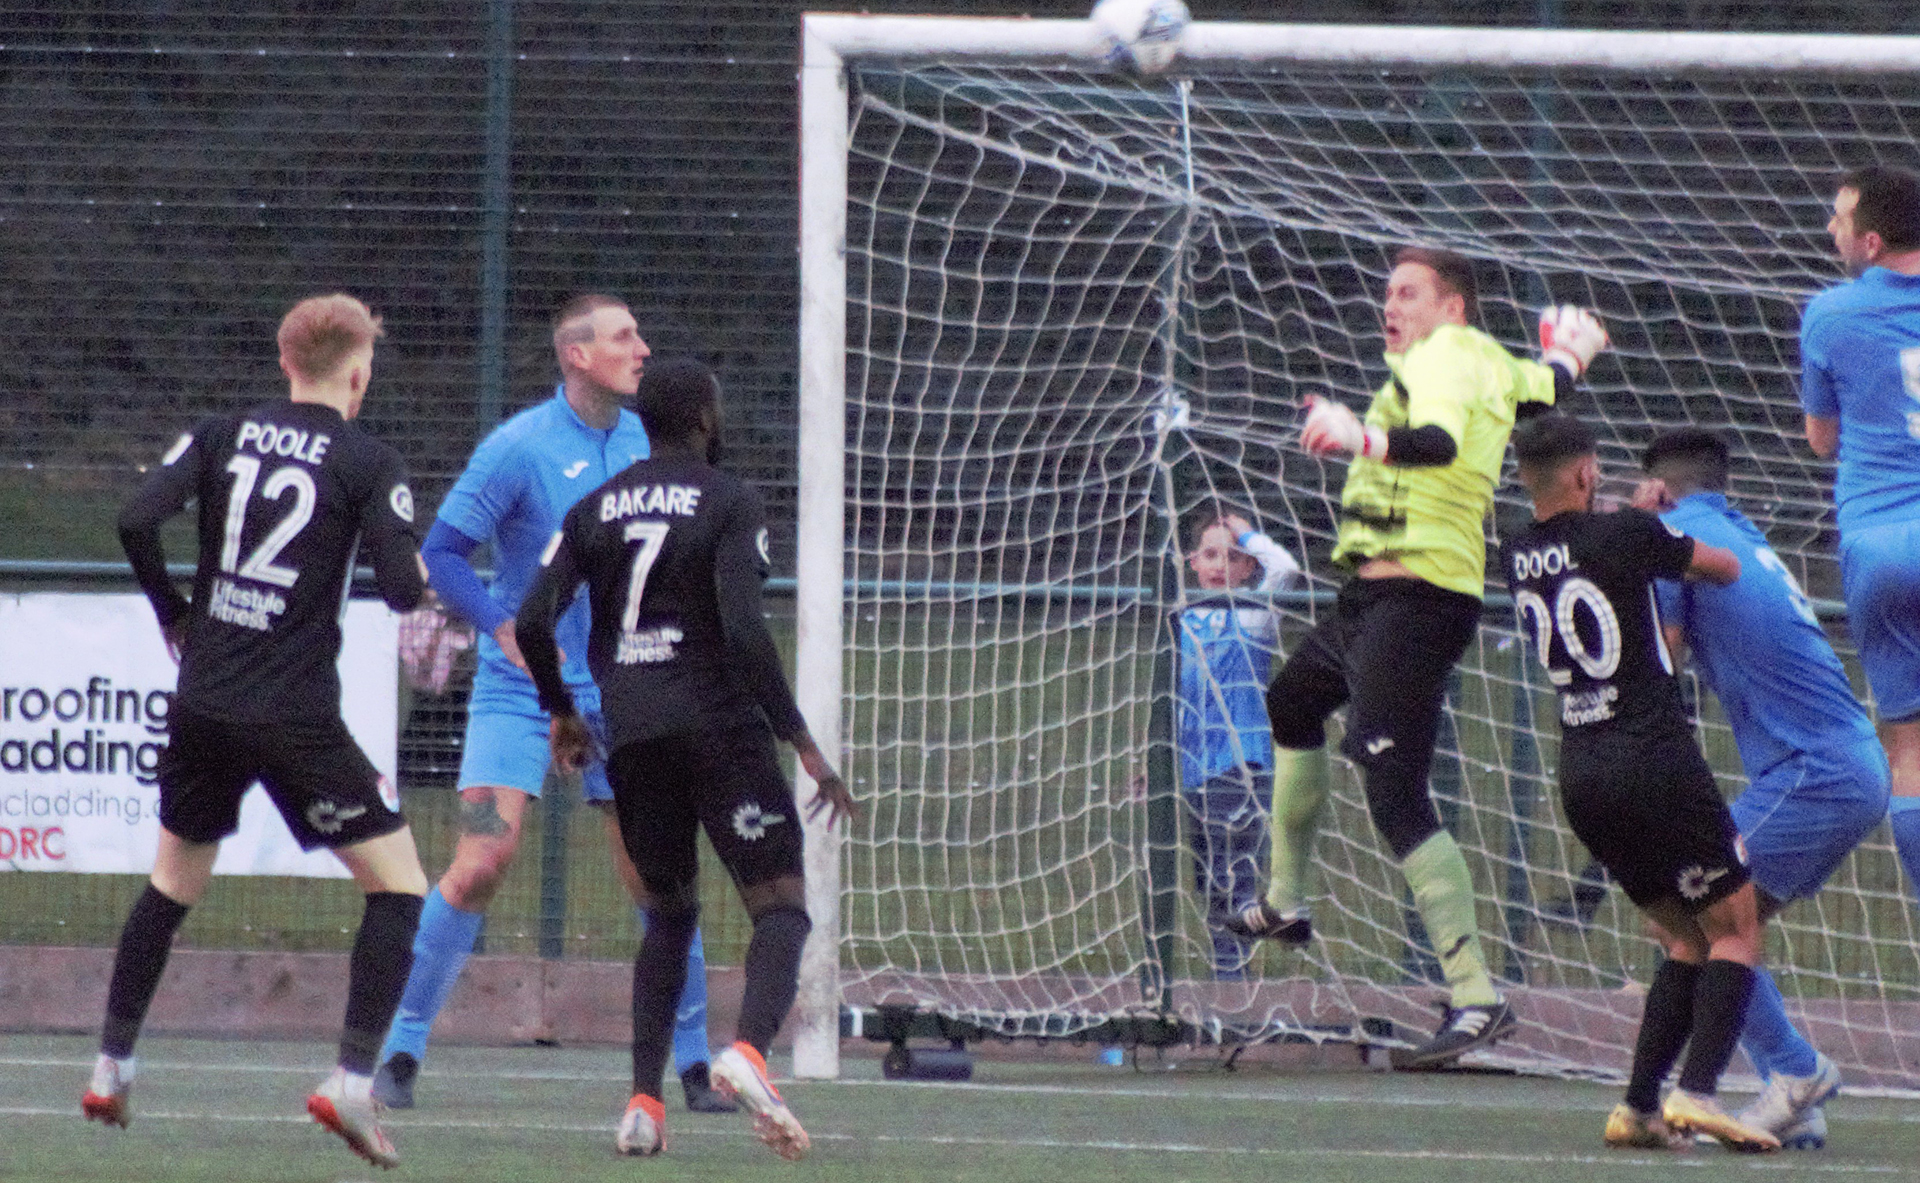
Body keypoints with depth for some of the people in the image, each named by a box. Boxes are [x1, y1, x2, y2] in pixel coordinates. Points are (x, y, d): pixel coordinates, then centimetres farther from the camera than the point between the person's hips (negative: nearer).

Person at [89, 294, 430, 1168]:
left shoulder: (222, 435, 6)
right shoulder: (368, 463, -4)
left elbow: (137, 519, -5)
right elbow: (402, 589, -12)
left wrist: (172, 613, 10)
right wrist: (416, 570, 12)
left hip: (202, 703, 5)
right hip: (296, 718, -5)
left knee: (173, 881, 24)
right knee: (398, 883, 3)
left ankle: (112, 1068, 26)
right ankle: (353, 1080, -10)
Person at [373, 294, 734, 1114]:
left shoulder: (645, 444, 5)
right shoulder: (519, 447, -11)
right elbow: (442, 553, -9)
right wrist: (508, 630, -21)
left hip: (619, 696, 5)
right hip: (519, 696, -5)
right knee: (481, 863, -15)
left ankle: (694, 1066, 13)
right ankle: (401, 1053, -4)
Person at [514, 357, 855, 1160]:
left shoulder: (597, 508, 11)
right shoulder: (728, 502, -4)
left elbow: (532, 621, 5)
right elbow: (743, 631, -15)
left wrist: (562, 713, 22)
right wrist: (803, 744, -13)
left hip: (632, 733, 5)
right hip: (716, 724, -5)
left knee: (670, 912, 20)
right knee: (781, 907, -4)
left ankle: (644, 1099, 7)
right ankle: (749, 1049, -33)